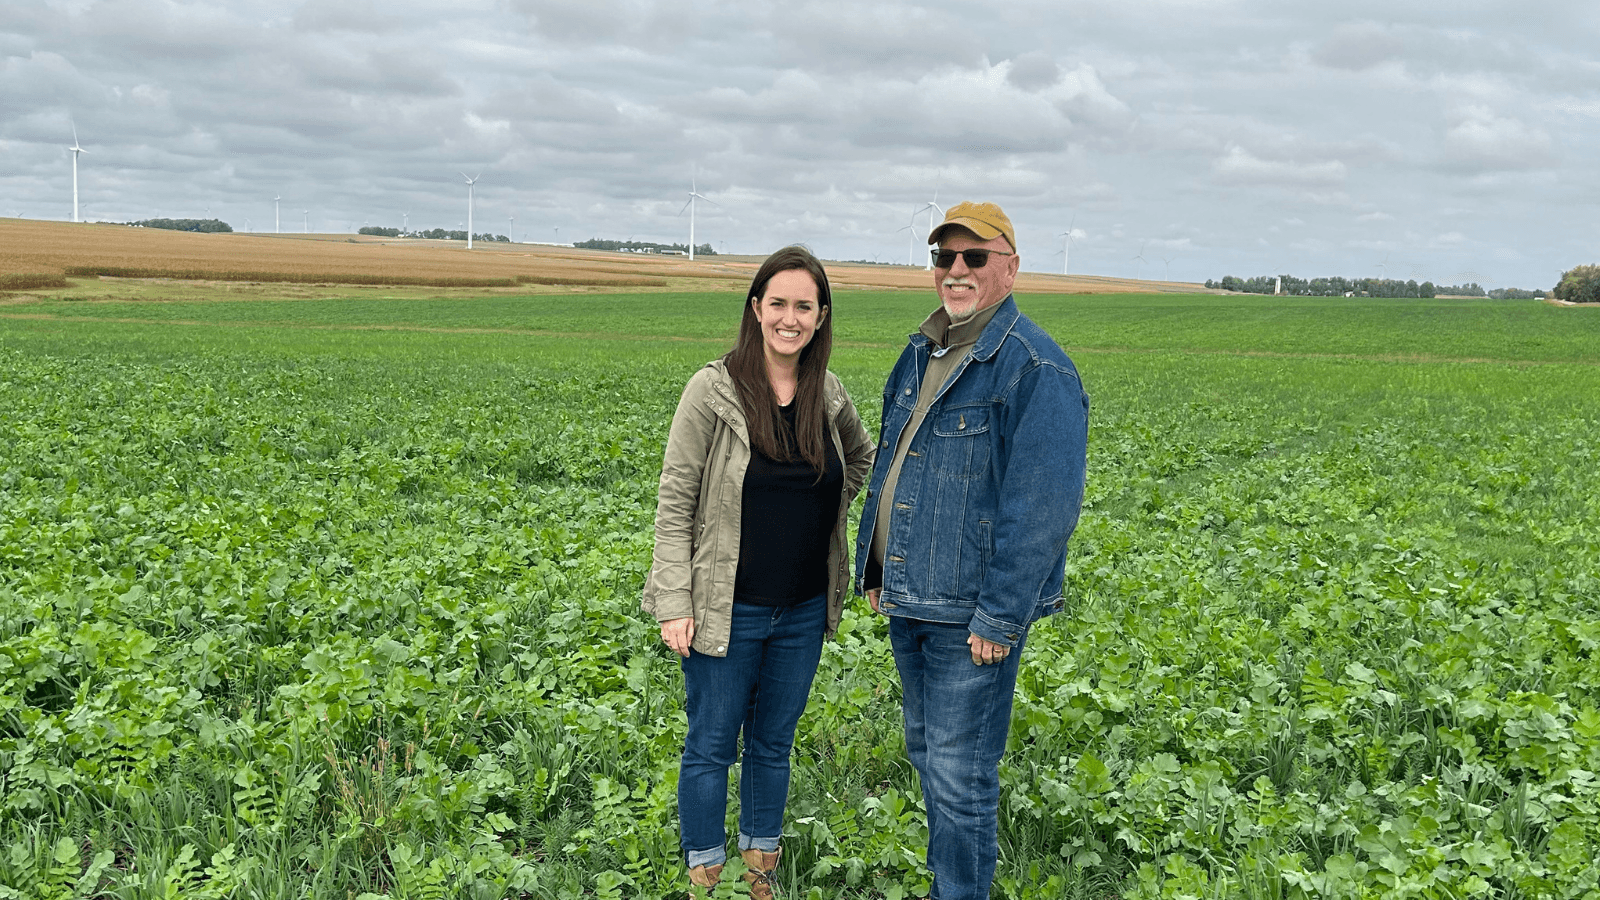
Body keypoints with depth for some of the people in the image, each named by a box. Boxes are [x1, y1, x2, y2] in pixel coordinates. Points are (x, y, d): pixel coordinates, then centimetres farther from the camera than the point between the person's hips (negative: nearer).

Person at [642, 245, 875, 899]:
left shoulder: (828, 393, 1)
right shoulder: (714, 390, -13)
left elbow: (860, 457, 22)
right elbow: (675, 502, -11)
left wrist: (823, 513, 6)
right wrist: (673, 604, -15)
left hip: (804, 612, 4)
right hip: (726, 611, -4)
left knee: (773, 745, 18)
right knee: (711, 747, 9)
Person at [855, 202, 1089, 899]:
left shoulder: (1036, 370, -17)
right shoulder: (918, 356, 10)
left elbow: (1044, 507, -21)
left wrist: (1000, 619, -22)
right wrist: (874, 570, 17)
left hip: (972, 616, -9)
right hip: (908, 603, 9)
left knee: (960, 778, 1)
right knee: (927, 756, 22)